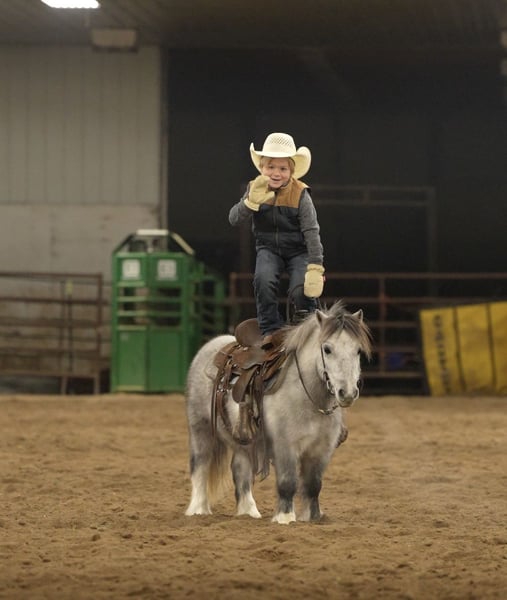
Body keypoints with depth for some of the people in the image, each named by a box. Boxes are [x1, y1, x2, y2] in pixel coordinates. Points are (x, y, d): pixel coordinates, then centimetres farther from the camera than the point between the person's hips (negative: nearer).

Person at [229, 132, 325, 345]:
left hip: (297, 250, -2)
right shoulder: (255, 189, -6)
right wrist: (252, 201, -35)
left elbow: (312, 232, -18)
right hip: (268, 249, 2)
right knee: (264, 279, -29)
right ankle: (270, 329, -13)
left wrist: (315, 267, -28)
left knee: (301, 290, -24)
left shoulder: (300, 195, -14)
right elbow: (234, 219, -16)